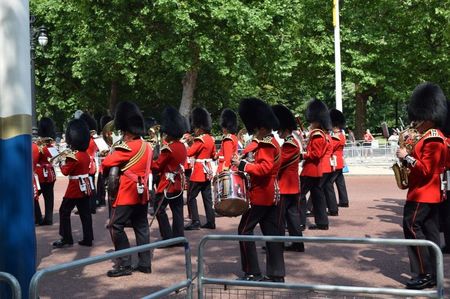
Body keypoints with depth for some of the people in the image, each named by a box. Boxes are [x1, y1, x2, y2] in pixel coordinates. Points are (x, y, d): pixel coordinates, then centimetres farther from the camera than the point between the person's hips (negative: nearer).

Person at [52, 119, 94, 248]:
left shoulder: (73, 156, -18)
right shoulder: (86, 155, 7)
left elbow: (65, 171, -12)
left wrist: (62, 161, 3)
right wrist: (67, 159, 12)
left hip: (75, 188, -8)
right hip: (85, 187, 8)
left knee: (64, 212, 3)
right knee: (85, 213, 9)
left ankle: (66, 239, 4)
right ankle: (88, 239, 10)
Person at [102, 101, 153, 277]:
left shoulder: (127, 147, -17)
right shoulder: (147, 146, 9)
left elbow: (106, 164, -19)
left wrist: (109, 171, 3)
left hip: (128, 193, -9)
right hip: (142, 192, 9)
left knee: (116, 226, -3)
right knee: (141, 227, 11)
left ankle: (125, 265, -4)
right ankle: (145, 263, 14)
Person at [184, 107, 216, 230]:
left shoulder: (200, 139, -17)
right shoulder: (210, 139, 10)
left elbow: (188, 153, -23)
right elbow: (213, 155, 21)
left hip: (199, 172, -9)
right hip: (208, 171, 9)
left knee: (191, 197, -2)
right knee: (207, 197, 11)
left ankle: (195, 222, -5)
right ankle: (211, 221, 12)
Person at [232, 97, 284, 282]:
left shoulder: (265, 145, -16)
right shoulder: (271, 142, 15)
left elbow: (264, 168, -27)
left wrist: (242, 165, -24)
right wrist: (246, 164, 11)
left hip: (261, 195, -10)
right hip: (272, 195, 10)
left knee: (245, 230, -2)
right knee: (272, 233, 8)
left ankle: (252, 273, 2)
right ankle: (276, 274, 11)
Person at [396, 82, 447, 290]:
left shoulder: (432, 139, -17)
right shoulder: (431, 137, 15)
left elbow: (426, 170, -23)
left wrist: (406, 157, -18)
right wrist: (410, 151, 7)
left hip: (423, 194, -11)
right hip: (430, 193, 11)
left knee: (412, 227, -9)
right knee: (430, 232, 11)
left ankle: (424, 274, -6)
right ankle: (432, 274, 17)